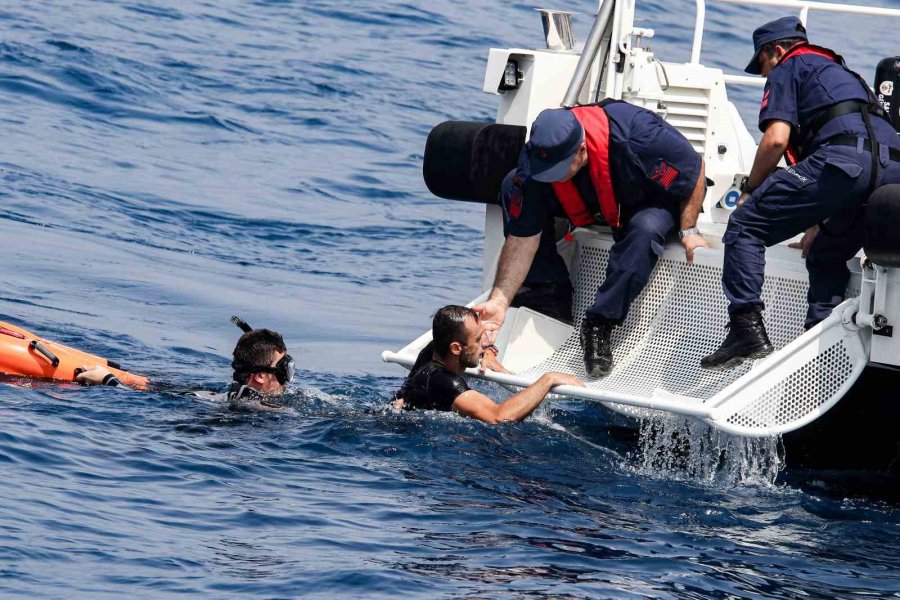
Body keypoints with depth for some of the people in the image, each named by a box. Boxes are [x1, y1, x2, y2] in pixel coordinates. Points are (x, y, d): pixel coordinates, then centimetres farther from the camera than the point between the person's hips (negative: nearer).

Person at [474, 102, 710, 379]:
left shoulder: (637, 138, -41)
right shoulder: (534, 161, -29)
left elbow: (695, 169, -23)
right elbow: (522, 238, -24)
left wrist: (688, 231, -22)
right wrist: (499, 300, -31)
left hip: (652, 200, -4)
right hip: (595, 207, 4)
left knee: (646, 230, -41)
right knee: (512, 187, -17)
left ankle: (599, 324, -28)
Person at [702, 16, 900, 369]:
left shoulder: (788, 69, 16)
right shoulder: (840, 72, 41)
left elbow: (776, 139, 1)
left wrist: (750, 190, 17)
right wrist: (819, 225, 48)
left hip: (844, 158, -8)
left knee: (745, 226, 0)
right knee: (827, 257, 27)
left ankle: (747, 329, -11)